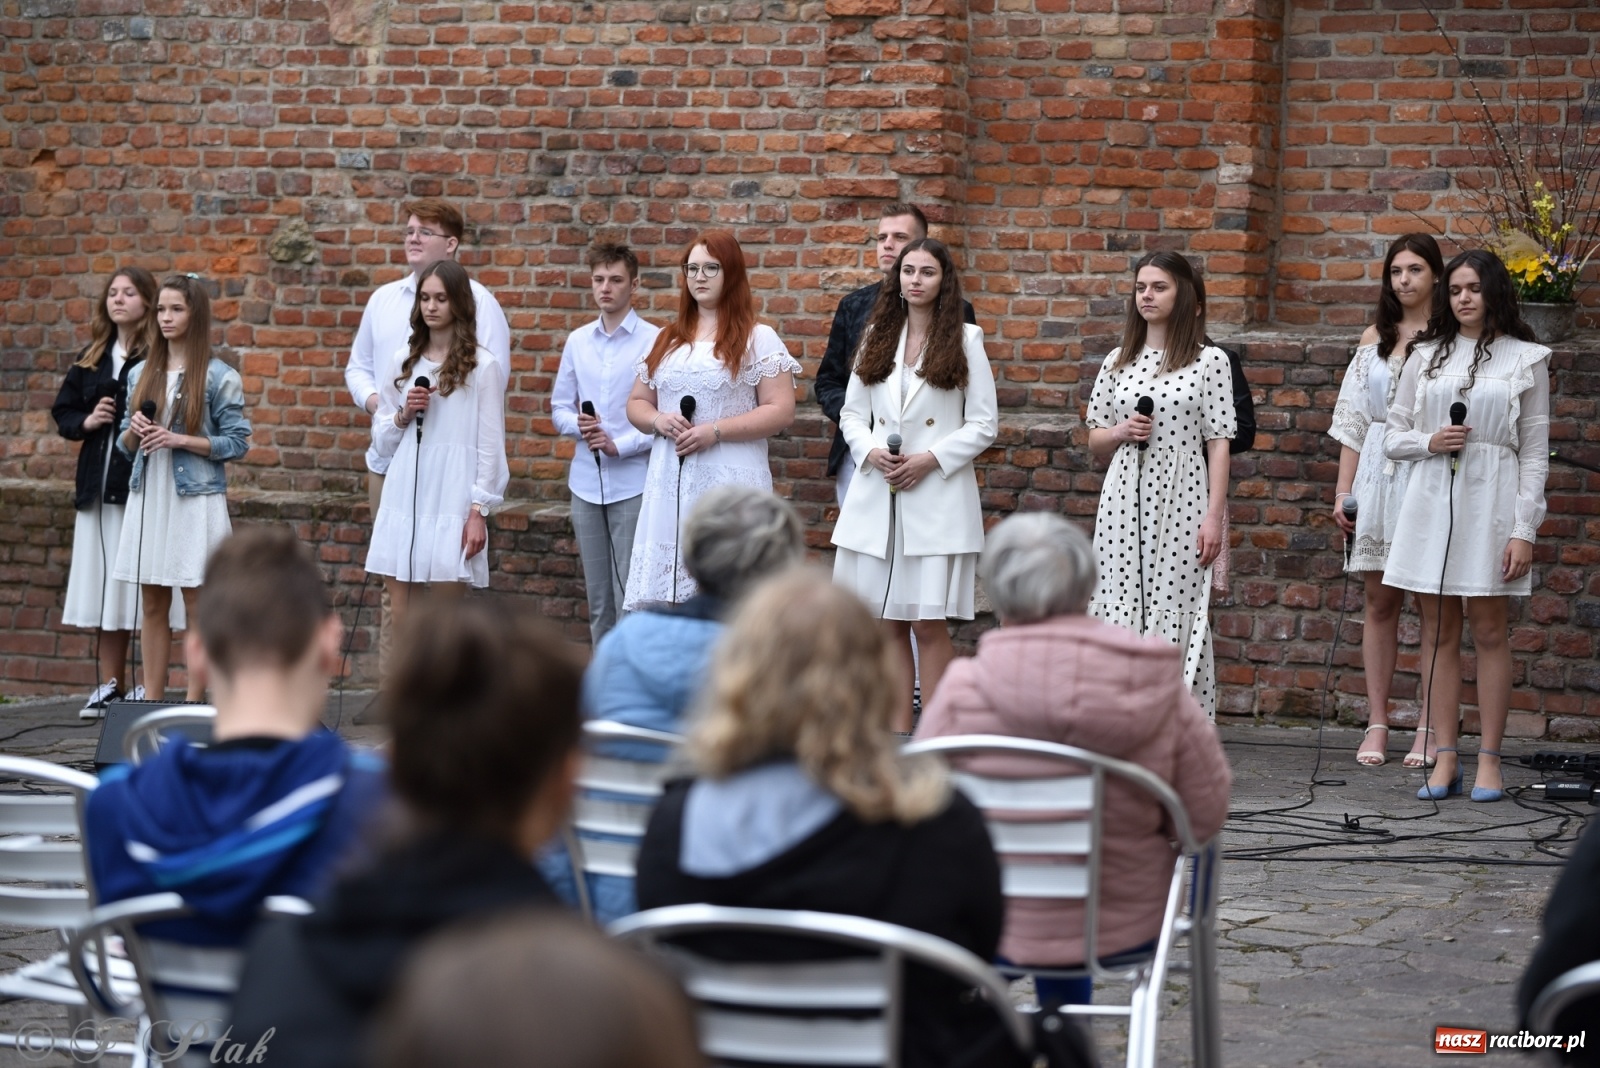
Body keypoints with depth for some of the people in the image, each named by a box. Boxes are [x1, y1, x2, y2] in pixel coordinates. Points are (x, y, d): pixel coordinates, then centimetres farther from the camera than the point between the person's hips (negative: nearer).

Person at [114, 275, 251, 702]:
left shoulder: (219, 377, -4)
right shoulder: (141, 374, 11)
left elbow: (237, 442, -5)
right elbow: (125, 445, 15)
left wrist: (181, 440, -15)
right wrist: (133, 431, -7)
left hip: (195, 501, -5)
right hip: (148, 496, 5)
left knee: (197, 605, -2)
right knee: (153, 606, 7)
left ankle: (194, 702, 2)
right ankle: (151, 700, 11)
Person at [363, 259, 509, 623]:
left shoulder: (481, 365, -2)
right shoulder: (401, 361, 11)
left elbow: (491, 445, -2)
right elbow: (381, 440, 16)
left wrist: (479, 511, -6)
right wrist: (404, 416, -4)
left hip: (452, 503, -4)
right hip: (402, 501, 4)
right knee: (401, 617, 3)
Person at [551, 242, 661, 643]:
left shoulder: (654, 341, -6)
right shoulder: (578, 341, 10)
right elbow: (559, 406, 14)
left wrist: (619, 445, -15)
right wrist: (577, 425, -7)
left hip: (632, 484, -5)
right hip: (587, 482, 5)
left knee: (631, 592, -6)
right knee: (597, 593, 11)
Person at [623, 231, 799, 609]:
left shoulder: (758, 339, 0)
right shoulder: (667, 340, 17)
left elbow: (782, 410, -7)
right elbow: (637, 404, 20)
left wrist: (715, 431, -15)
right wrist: (658, 421, -4)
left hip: (729, 485, -5)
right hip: (669, 487, 5)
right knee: (665, 590, 1)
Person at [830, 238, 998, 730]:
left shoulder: (965, 340, 2)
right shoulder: (877, 338, 13)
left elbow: (984, 425, 0)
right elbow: (851, 413, 15)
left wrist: (931, 459, -12)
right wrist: (870, 451, -6)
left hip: (937, 496, -4)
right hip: (876, 494, 4)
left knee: (929, 622, -8)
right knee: (887, 620, 5)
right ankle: (897, 731, 11)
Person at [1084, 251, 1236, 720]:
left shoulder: (1209, 361, 1)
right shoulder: (1118, 362, 12)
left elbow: (1219, 444, -2)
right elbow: (1095, 441, 18)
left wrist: (1214, 516, -9)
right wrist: (1121, 431, -4)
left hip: (1180, 504, -4)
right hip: (1124, 502, 4)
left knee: (1176, 613, -5)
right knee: (1119, 614, -1)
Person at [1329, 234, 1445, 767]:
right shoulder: (1374, 338, 13)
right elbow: (1353, 420, 14)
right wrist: (1343, 491, 9)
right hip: (1377, 473, 4)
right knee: (1379, 600, 4)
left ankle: (1429, 729, 2)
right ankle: (1377, 724, 8)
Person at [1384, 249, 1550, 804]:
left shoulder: (1525, 360, 5)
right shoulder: (1425, 356, 12)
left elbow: (1535, 453, 2)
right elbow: (1393, 435, 15)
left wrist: (1524, 530, -5)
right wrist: (1429, 442, -7)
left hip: (1491, 503, -3)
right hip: (1431, 499, 3)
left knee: (1489, 631, -1)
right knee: (1438, 631, 2)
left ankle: (1489, 760, 3)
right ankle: (1445, 759, 5)